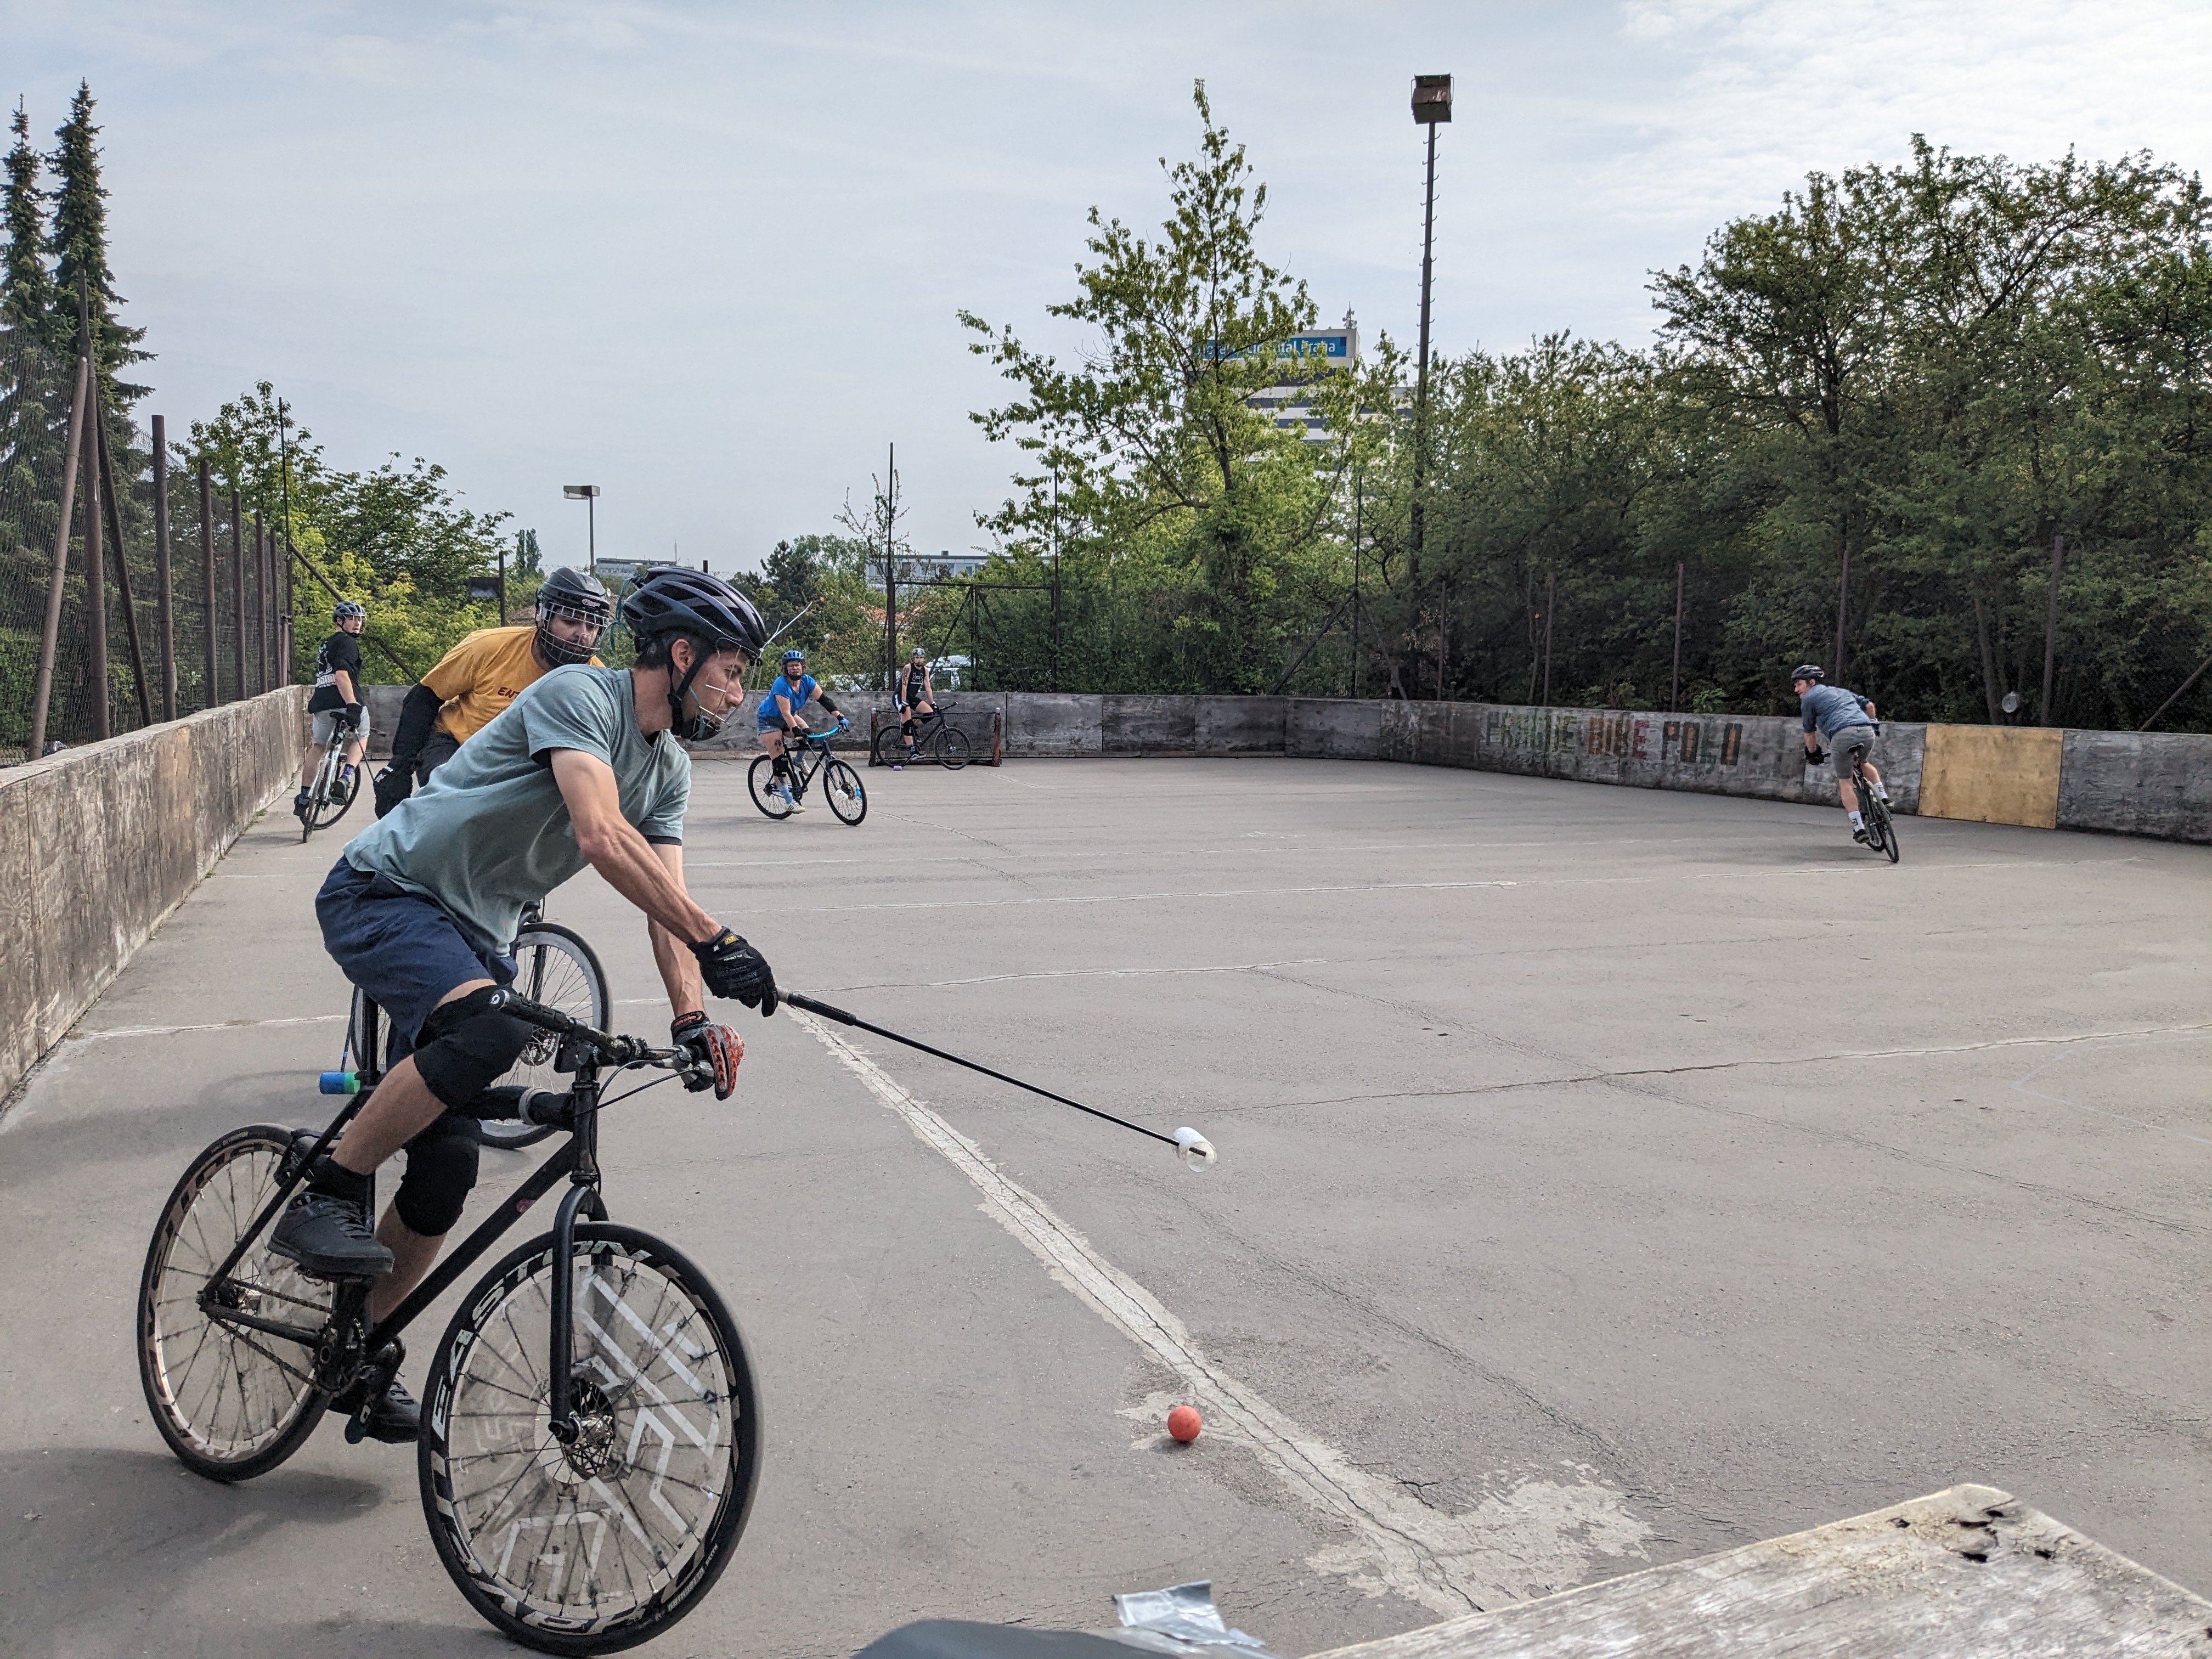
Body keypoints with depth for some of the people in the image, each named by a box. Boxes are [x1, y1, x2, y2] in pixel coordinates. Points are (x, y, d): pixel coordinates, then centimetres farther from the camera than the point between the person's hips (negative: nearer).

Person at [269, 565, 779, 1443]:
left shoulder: (669, 771, 6)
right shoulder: (578, 695, -20)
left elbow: (663, 901, -2)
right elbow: (602, 835, -35)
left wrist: (691, 1016, -18)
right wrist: (715, 940, -40)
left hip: (474, 933, 8)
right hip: (385, 892, -8)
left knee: (448, 1169, 0)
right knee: (491, 1025, -37)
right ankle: (324, 1198, -20)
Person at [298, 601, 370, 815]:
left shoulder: (326, 645, 24)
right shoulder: (347, 642, -5)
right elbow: (342, 675, -20)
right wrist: (353, 705, -28)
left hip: (322, 705, 7)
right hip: (344, 701, -7)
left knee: (317, 746, 20)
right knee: (361, 738, 18)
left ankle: (303, 798, 20)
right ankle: (345, 779, -2)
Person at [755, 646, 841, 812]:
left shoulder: (806, 681, -15)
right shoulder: (781, 685, -32)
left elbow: (823, 699, -19)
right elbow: (786, 713, -37)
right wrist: (797, 732, -45)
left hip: (788, 719, 6)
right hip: (768, 721, -6)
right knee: (779, 760, -11)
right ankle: (789, 800, -7)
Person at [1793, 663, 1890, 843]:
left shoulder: (1808, 699, 16)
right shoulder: (1841, 691, 33)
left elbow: (1810, 732, 20)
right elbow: (1869, 705, 30)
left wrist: (1812, 754, 35)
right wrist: (1873, 725, 47)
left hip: (1843, 735, -5)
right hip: (1867, 732, 6)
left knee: (1844, 781, 9)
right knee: (1863, 763, 36)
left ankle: (1858, 827, 1)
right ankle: (1884, 797, 18)